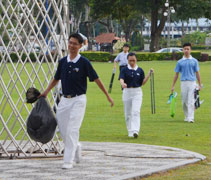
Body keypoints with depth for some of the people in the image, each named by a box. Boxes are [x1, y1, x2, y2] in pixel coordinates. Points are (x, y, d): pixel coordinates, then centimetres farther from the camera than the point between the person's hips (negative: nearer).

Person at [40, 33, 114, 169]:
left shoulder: (84, 62, -8)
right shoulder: (63, 61, 7)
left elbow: (96, 79, -5)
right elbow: (56, 79, 21)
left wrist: (108, 96, -4)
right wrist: (46, 92, 16)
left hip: (78, 100, -5)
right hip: (65, 100, 5)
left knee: (72, 130, -12)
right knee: (63, 131, 6)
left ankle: (69, 161, -9)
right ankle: (76, 147, 33)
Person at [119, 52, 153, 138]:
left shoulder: (140, 70, 5)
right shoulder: (124, 70, 0)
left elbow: (143, 82, 5)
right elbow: (121, 79, -15)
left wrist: (149, 74, -5)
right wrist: (123, 84, -38)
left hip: (137, 92, -1)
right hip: (127, 92, 1)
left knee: (136, 111, -15)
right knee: (128, 113, 7)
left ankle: (135, 131, -24)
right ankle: (130, 131, 20)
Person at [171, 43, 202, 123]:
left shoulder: (194, 61, 7)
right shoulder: (180, 62, 8)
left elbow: (197, 73, 8)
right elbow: (176, 74, 11)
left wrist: (200, 85, 5)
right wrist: (173, 86, 7)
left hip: (192, 82, -2)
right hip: (183, 82, 2)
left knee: (191, 101, -9)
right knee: (184, 101, 5)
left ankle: (191, 118, -13)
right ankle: (186, 116, 20)